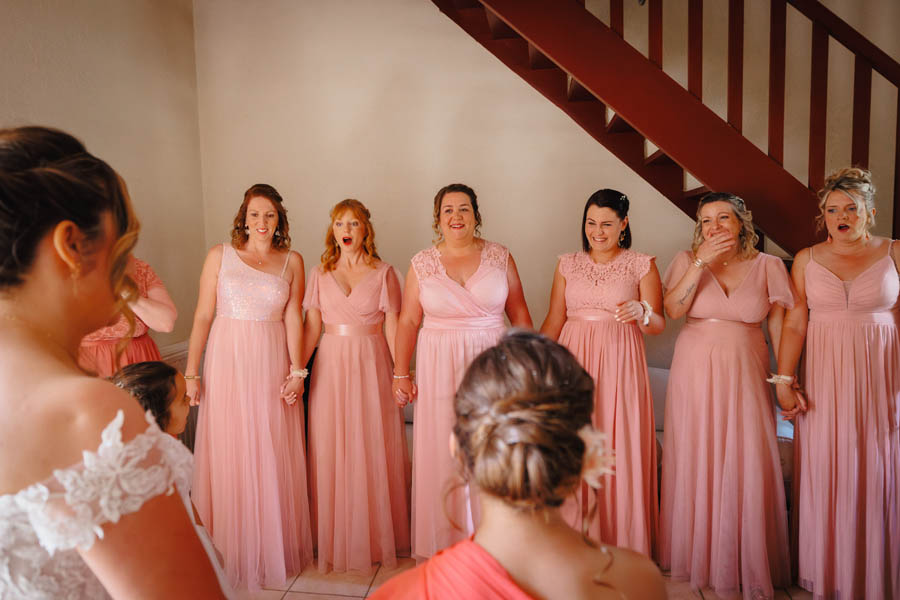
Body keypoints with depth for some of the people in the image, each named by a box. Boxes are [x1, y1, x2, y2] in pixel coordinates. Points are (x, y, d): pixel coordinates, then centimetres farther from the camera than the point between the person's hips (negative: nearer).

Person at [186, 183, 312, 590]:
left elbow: (293, 318, 1)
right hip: (228, 361, -1)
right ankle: (234, 550, 23)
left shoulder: (292, 261, 5)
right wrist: (191, 372, -2)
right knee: (229, 454, 5)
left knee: (274, 456, 7)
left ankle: (276, 548, 25)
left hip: (273, 365, 1)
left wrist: (297, 370, -8)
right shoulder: (220, 256, 2)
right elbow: (203, 316, 1)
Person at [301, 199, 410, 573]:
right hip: (330, 364, 2)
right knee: (330, 451, 5)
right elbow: (311, 327, 5)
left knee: (373, 449, 3)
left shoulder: (383, 273, 2)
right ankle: (336, 539, 21)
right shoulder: (320, 273, 8)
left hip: (371, 363, -2)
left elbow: (392, 327, -2)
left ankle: (376, 537, 20)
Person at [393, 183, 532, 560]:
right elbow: (408, 321, 4)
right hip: (440, 370, 0)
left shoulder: (500, 257, 3)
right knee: (441, 455, 3)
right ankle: (444, 545, 18)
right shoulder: (422, 264, 4)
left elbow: (519, 314, 6)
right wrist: (400, 373, 0)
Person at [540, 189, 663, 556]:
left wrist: (642, 312, -20)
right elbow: (553, 322, 12)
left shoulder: (641, 266, 4)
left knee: (620, 452, -1)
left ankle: (623, 544, 15)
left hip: (619, 365, -2)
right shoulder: (568, 265, 11)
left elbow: (658, 326, 1)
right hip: (573, 361, 2)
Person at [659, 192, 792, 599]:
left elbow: (780, 328, 2)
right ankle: (695, 557, 24)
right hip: (695, 373, 0)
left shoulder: (768, 266, 2)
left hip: (745, 375, 0)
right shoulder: (687, 260, 3)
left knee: (746, 468, -1)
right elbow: (672, 309, -12)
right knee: (695, 465, 6)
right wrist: (701, 262, -16)